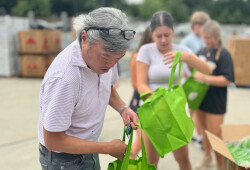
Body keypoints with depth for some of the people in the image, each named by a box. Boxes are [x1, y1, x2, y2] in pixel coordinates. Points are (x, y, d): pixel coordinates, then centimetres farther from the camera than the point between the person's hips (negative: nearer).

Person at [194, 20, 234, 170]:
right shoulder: (202, 51, 5)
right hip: (201, 99, 6)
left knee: (215, 136, 0)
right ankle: (207, 158, 41)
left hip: (215, 103, -6)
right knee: (204, 130, 21)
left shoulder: (224, 55, -14)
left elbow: (226, 80, -20)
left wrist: (205, 78, -28)